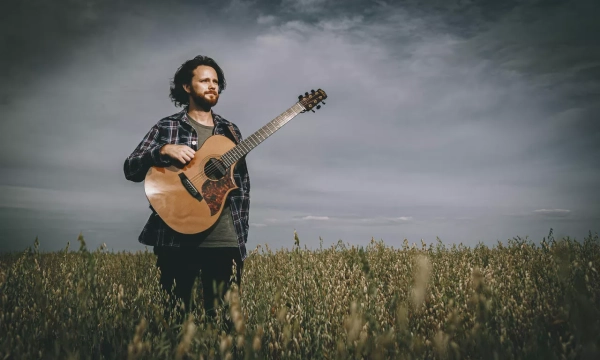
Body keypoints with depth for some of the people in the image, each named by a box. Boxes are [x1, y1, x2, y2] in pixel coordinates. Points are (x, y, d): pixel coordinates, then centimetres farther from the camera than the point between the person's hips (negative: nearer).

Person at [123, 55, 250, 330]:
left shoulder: (230, 132, 15)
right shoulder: (167, 127, 6)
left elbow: (243, 185, 14)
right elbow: (130, 169, 0)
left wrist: (241, 234, 8)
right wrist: (165, 150, -17)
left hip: (225, 241, 3)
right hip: (177, 239, -2)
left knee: (223, 318, 4)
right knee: (174, 317, 4)